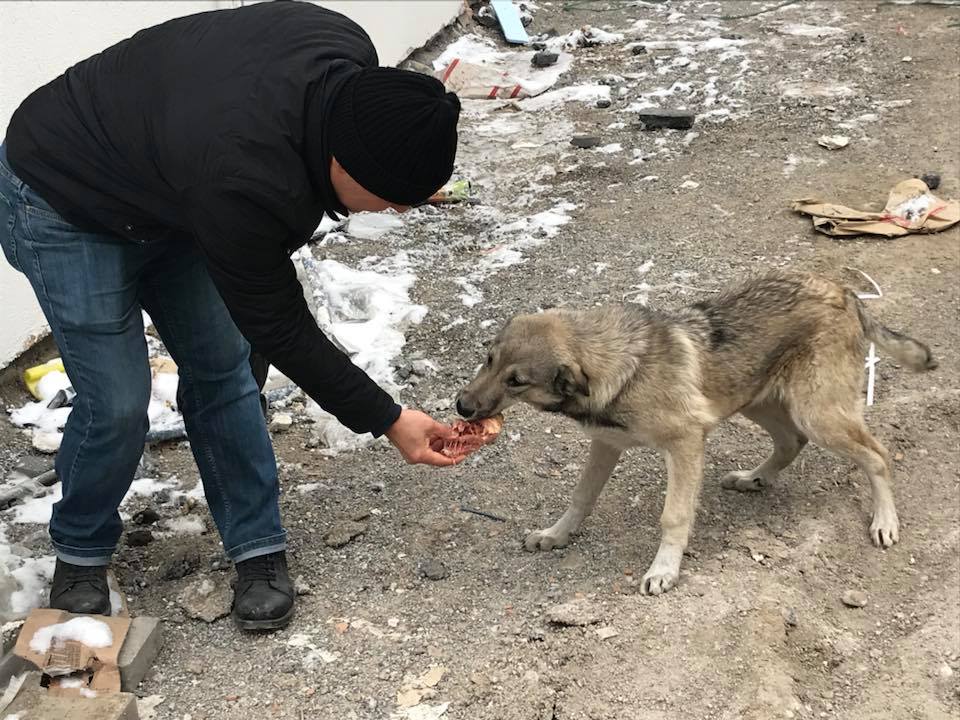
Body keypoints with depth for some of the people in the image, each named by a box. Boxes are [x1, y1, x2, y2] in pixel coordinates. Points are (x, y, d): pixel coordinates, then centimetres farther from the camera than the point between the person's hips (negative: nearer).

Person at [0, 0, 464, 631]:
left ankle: (259, 548, 17)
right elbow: (279, 329, -26)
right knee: (117, 403, -7)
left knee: (220, 366, 4)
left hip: (168, 190, 7)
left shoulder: (352, 60, -22)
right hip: (65, 206, -7)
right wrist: (386, 420, -19)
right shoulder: (243, 183, -42)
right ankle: (81, 553, 20)